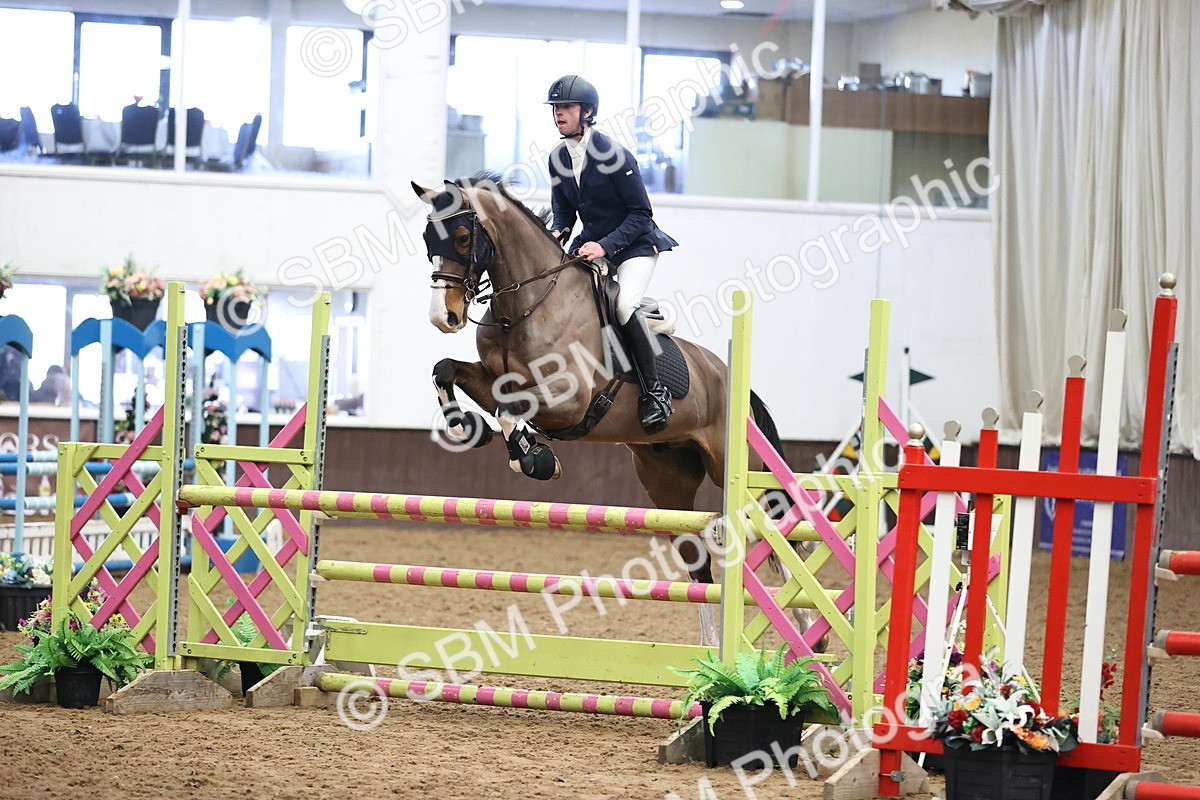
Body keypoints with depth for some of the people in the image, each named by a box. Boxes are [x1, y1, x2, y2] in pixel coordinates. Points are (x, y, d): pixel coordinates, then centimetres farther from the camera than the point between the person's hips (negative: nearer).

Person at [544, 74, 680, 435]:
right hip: (591, 244, 7)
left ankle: (655, 391, -14)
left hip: (635, 245, -7)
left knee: (624, 306, -28)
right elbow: (564, 211, 12)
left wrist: (605, 246, -28)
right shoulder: (558, 158, 0)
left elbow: (641, 213, -18)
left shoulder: (614, 154, -20)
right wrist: (558, 233, -11)